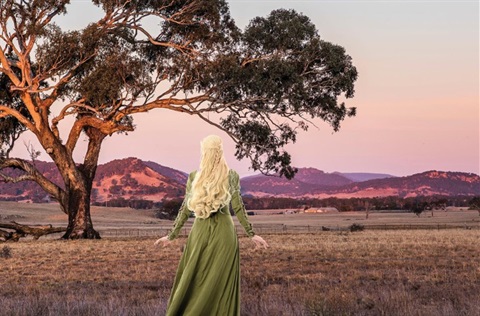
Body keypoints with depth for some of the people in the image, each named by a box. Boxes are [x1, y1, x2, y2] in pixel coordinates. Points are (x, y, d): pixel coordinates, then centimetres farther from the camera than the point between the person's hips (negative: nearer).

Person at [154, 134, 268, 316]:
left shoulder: (194, 177, 0)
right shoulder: (232, 176, -4)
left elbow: (185, 209, 1)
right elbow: (238, 208, -4)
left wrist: (171, 236, 10)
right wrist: (251, 234, 3)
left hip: (200, 231, 1)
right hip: (224, 232, -1)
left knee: (194, 282, 9)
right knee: (220, 282, 2)